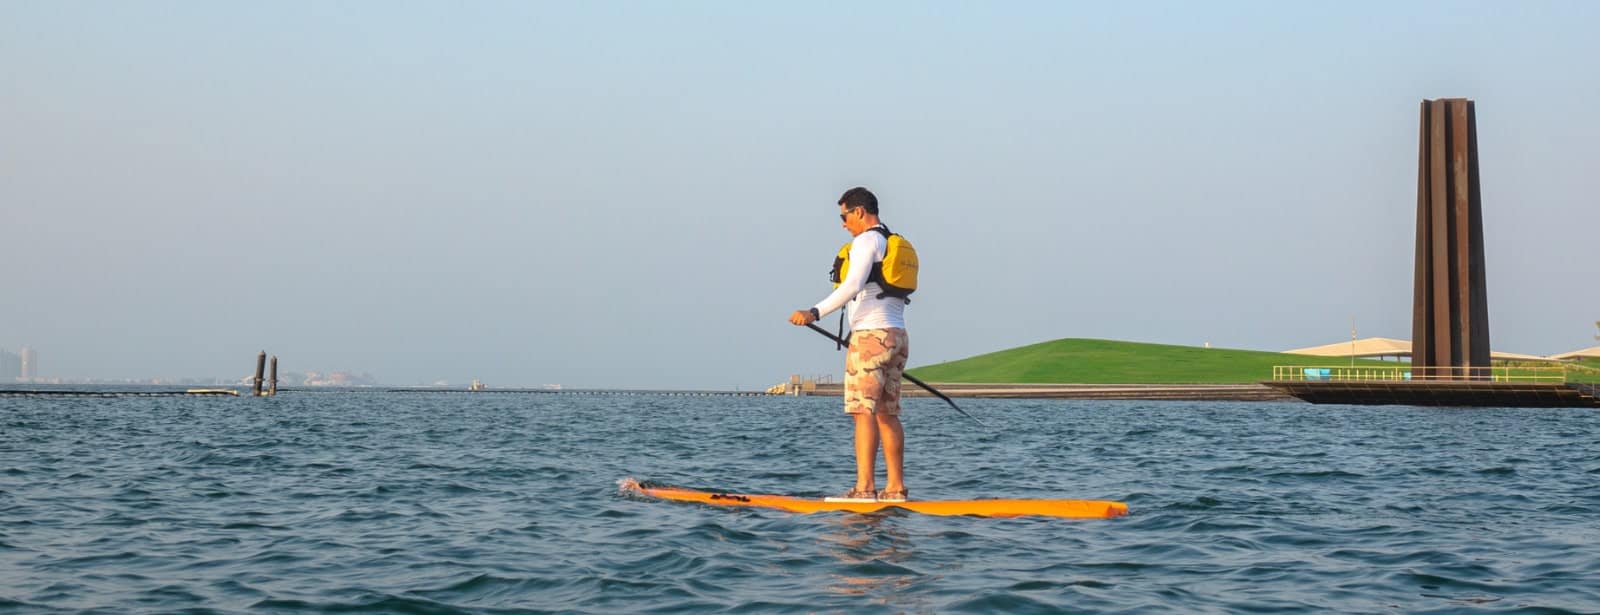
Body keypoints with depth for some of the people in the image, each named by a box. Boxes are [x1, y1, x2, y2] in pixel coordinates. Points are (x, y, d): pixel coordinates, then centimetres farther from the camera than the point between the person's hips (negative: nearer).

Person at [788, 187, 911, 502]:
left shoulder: (866, 240, -7)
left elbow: (853, 286, -22)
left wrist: (815, 312, -29)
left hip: (871, 334, -9)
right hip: (897, 336, 9)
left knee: (863, 411, -12)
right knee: (887, 414, 11)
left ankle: (864, 487, -19)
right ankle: (896, 487, 11)